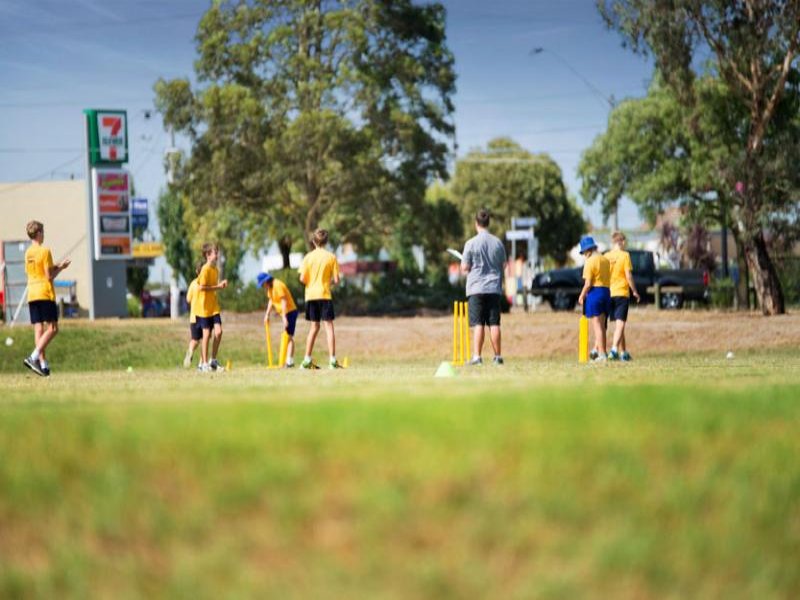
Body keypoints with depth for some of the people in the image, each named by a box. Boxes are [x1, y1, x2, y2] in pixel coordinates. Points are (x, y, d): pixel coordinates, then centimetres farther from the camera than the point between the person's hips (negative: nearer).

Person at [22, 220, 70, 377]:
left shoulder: (28, 253, 12)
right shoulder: (45, 251, -10)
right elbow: (49, 276, -13)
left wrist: (56, 266, 19)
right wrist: (60, 268, 4)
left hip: (31, 295, 7)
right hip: (45, 294, -7)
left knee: (38, 329, 4)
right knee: (52, 328, -4)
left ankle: (43, 364, -2)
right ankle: (34, 357, -19)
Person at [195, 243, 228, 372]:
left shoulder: (215, 269, 11)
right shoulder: (205, 269, -14)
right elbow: (201, 287, -20)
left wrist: (221, 285, 0)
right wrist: (218, 287, -17)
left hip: (214, 307, 7)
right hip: (204, 307, -7)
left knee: (218, 331, -3)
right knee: (206, 334, -3)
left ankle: (213, 361, 7)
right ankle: (204, 363, 5)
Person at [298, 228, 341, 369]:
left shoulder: (308, 257, -1)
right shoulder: (331, 257, -4)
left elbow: (302, 278, -5)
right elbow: (336, 280, -5)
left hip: (311, 295, 3)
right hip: (325, 295, -3)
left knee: (314, 327, 13)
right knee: (329, 326, -2)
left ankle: (307, 360, 13)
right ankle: (332, 360, -10)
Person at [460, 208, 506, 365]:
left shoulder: (471, 243, -7)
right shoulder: (498, 243, 5)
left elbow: (465, 268, -6)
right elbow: (503, 264, 13)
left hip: (476, 289, -3)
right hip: (494, 288, 3)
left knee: (478, 324, -4)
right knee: (494, 323, 6)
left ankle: (476, 356, -9)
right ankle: (497, 356, 8)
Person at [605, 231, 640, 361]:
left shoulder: (606, 256, 5)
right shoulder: (624, 255, -8)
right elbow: (628, 276, -9)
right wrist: (634, 291, 2)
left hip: (609, 293, 5)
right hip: (622, 293, -5)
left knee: (618, 324, 14)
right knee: (620, 324, -7)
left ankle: (623, 352, 19)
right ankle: (614, 349, -24)